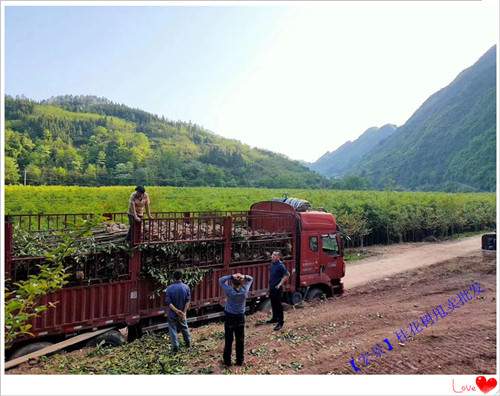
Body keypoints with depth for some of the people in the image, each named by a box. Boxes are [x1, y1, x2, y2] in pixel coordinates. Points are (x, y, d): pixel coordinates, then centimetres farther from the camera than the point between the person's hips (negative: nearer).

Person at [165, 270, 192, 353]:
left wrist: (176, 310, -18)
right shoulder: (186, 287, -9)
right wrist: (184, 312, -12)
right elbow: (188, 301, -12)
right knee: (184, 328, 21)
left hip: (172, 314, -2)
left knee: (173, 329, 10)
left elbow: (168, 302, -17)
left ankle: (175, 347, 13)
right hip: (182, 313, 2)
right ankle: (188, 343, 36)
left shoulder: (169, 288, -13)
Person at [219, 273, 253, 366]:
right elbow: (251, 279, 0)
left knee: (228, 340, 11)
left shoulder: (230, 291, -21)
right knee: (240, 340, 14)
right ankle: (240, 361, 23)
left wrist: (231, 276, -21)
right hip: (240, 317, 2)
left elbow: (221, 280, -9)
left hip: (229, 317, -2)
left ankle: (227, 361, 21)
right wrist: (244, 276, -20)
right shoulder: (245, 290, -15)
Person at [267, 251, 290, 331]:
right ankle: (275, 318, 35)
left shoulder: (280, 265, -19)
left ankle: (280, 322, 8)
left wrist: (280, 284, -17)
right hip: (271, 287, 8)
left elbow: (287, 274, -19)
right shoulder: (272, 264, 5)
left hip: (277, 288, -8)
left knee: (278, 305, -1)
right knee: (273, 304, 20)